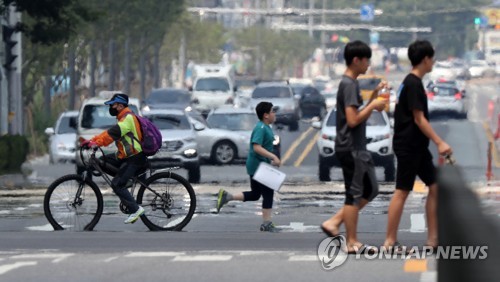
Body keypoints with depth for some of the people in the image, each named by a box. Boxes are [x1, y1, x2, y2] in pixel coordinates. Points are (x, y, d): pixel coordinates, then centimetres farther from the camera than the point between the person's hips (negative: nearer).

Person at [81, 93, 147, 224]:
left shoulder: (128, 118, -16)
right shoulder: (124, 118, 17)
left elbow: (113, 133, -29)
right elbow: (109, 132, 12)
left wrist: (96, 143, -36)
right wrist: (92, 140, 1)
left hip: (135, 158, -10)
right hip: (125, 156, 10)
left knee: (117, 184, -15)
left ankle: (135, 209, -12)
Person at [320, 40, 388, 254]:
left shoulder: (350, 84, 15)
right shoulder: (349, 85, -16)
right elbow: (353, 120, -23)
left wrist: (374, 96, 13)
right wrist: (373, 105, -12)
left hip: (357, 148, 10)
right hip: (350, 149, -10)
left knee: (370, 190, 14)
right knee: (354, 195, -4)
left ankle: (333, 222, 12)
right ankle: (352, 243, 2)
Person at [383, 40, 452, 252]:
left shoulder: (411, 82, 14)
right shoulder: (413, 84, -16)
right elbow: (419, 119, -20)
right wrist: (440, 143, -21)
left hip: (417, 147, 10)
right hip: (408, 146, -10)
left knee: (434, 187, 8)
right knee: (402, 192, -6)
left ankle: (433, 238, 10)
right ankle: (390, 242, -2)